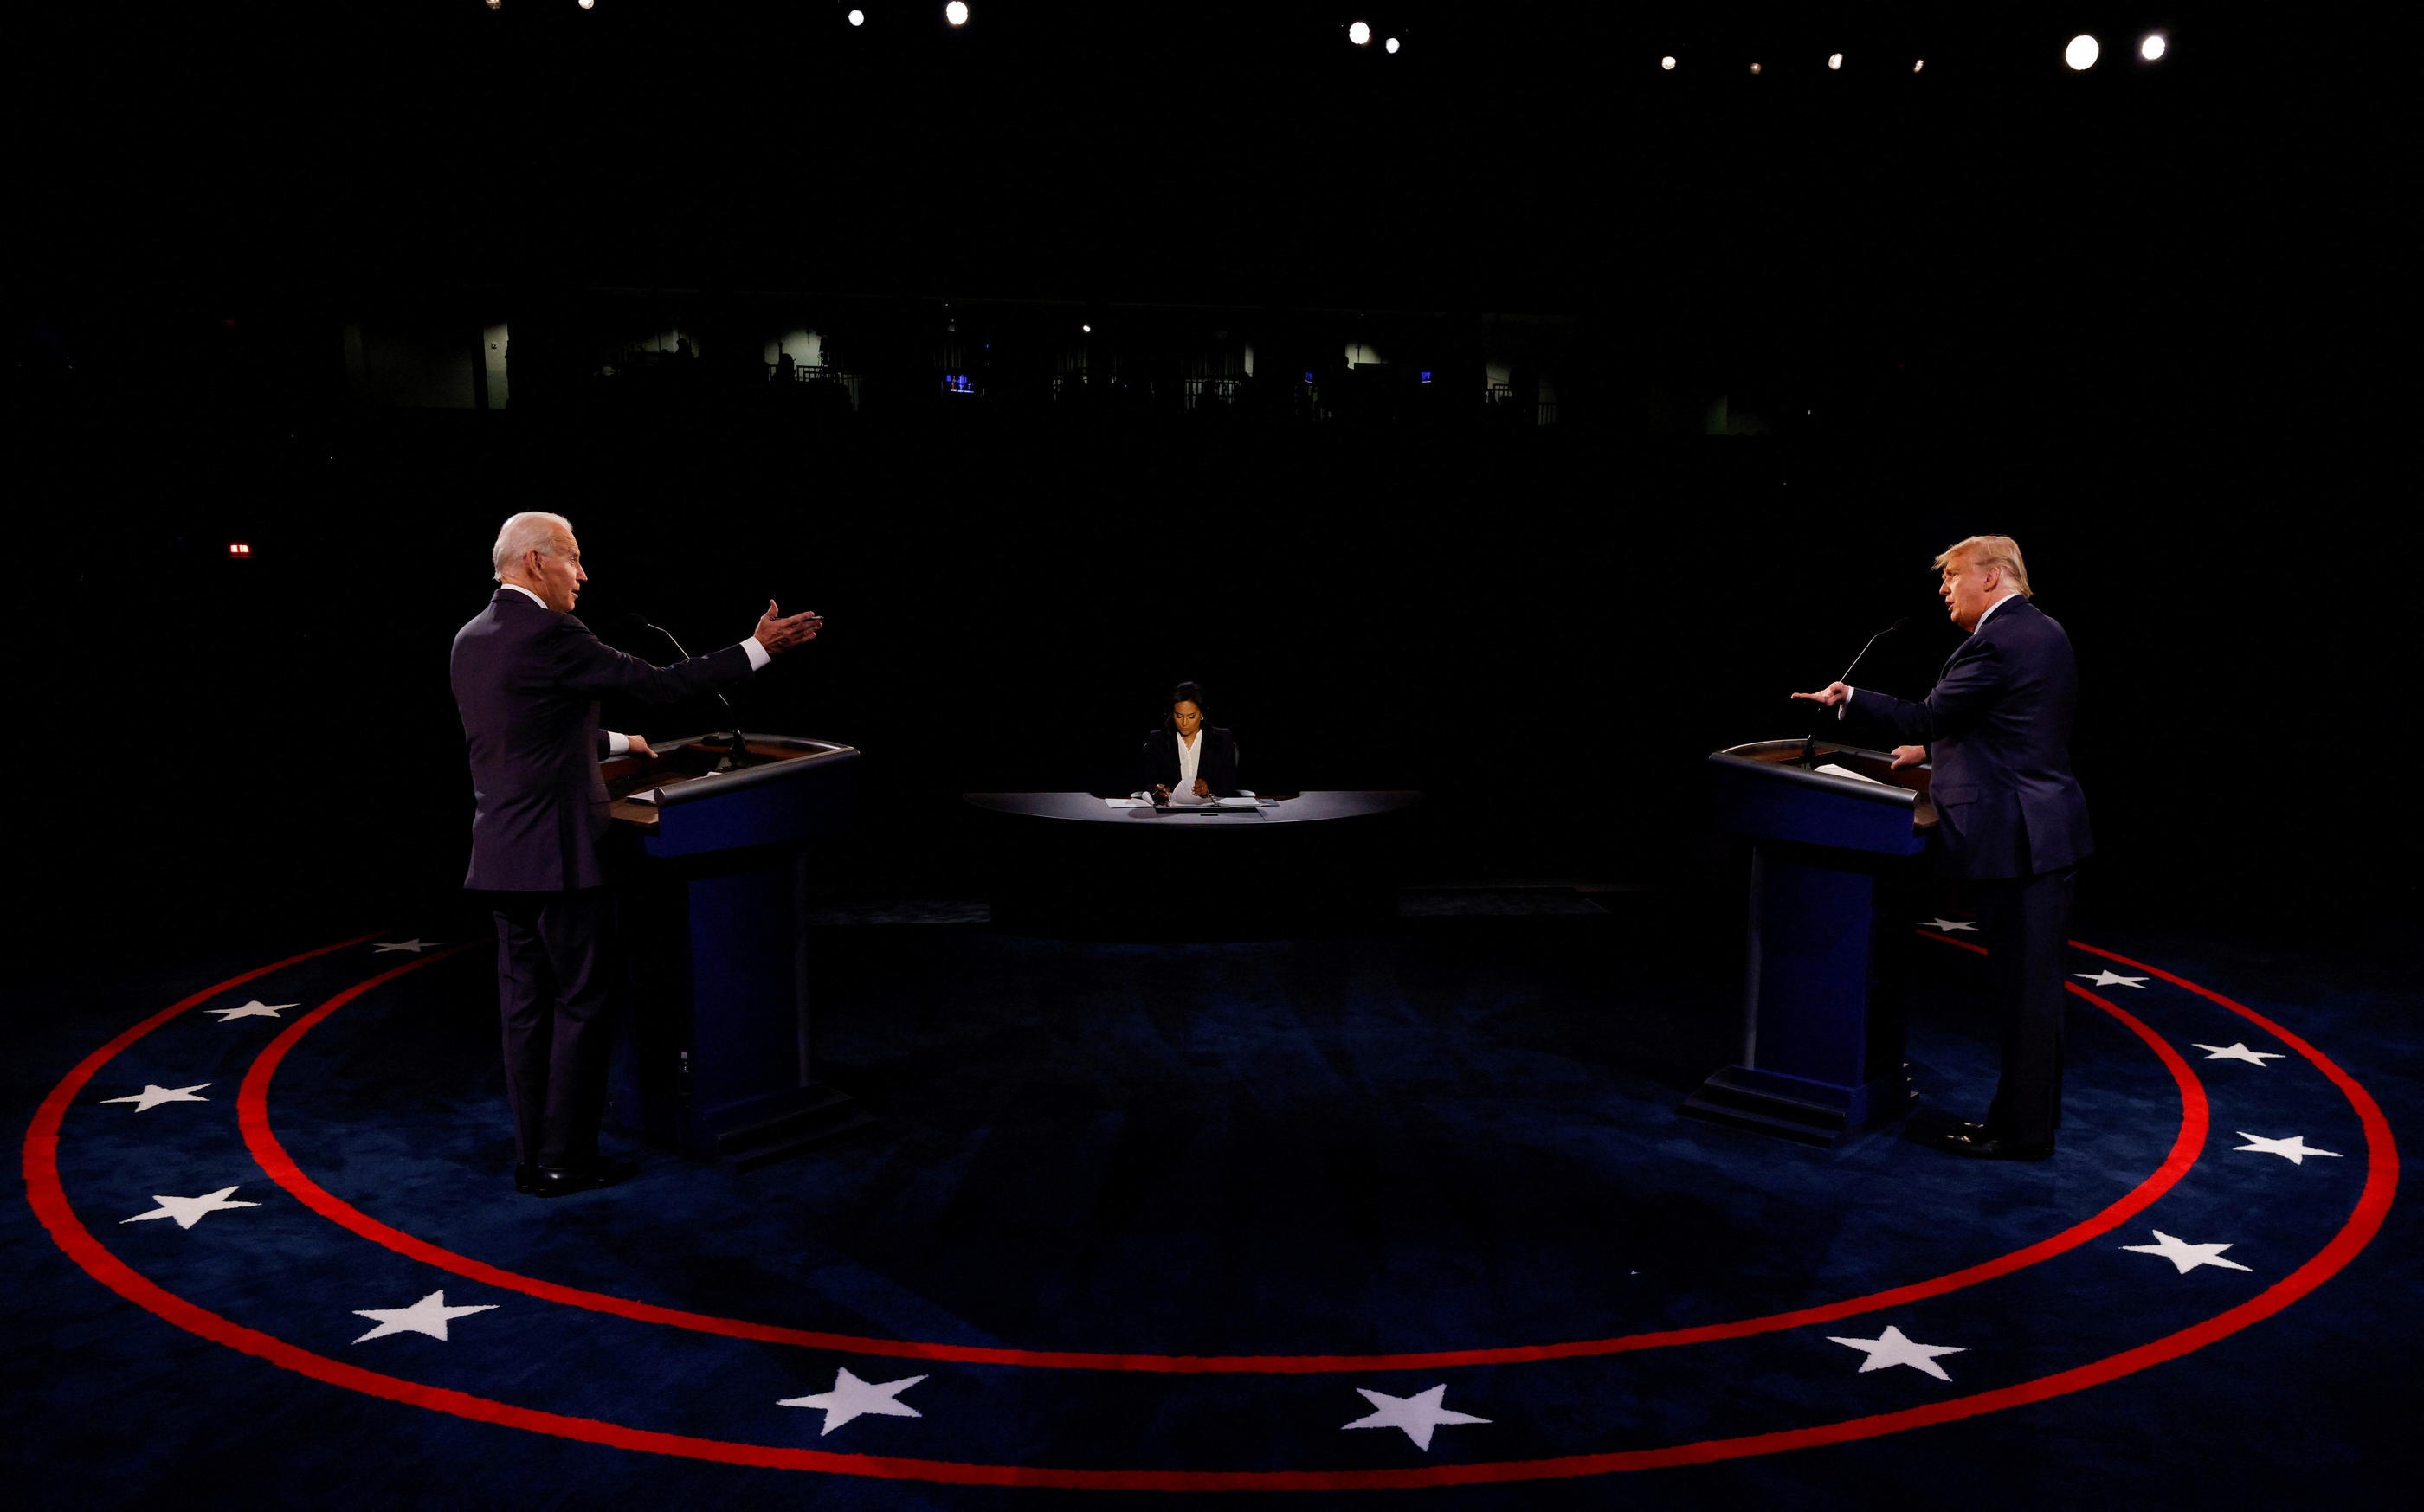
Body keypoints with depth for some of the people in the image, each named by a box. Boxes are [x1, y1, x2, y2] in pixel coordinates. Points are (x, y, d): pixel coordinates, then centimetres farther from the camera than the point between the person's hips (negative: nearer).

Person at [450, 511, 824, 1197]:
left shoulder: (471, 638, 11)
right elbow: (658, 684, -15)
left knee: (526, 1005, 12)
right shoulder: (551, 636, -16)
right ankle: (567, 1161, 7)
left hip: (500, 857, 8)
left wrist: (616, 742, 33)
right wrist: (759, 647, -9)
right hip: (557, 855, -8)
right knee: (582, 1002, 2)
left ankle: (532, 1158, 18)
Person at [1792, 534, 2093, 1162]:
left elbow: (1927, 717, -14)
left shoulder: (1995, 642, -17)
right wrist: (1937, 748, 25)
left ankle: (2023, 1131, 6)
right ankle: (2030, 1112, 25)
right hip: (2050, 828, 10)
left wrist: (1850, 698, -4)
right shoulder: (2045, 633, 15)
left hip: (2015, 837, -10)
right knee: (2035, 983, 15)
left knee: (2024, 987, -2)